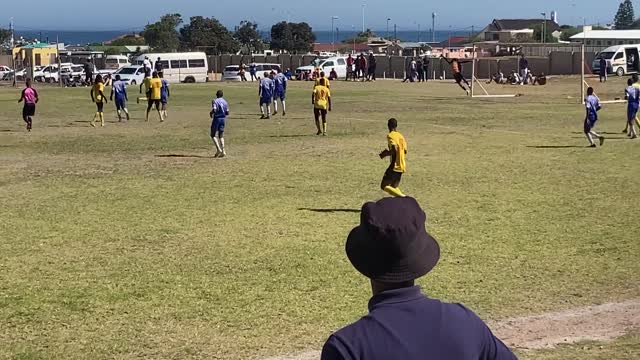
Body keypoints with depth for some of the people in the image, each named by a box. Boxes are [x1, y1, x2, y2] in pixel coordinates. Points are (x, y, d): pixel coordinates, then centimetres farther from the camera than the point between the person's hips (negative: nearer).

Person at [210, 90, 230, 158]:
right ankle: (223, 151, 0)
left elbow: (214, 110, -22)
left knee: (213, 135, 5)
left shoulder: (215, 101, -9)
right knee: (221, 136, 11)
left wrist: (211, 113, -2)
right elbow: (227, 113, 5)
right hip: (223, 119, 5)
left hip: (216, 119, -5)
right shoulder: (225, 102, 7)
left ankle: (218, 149, -12)